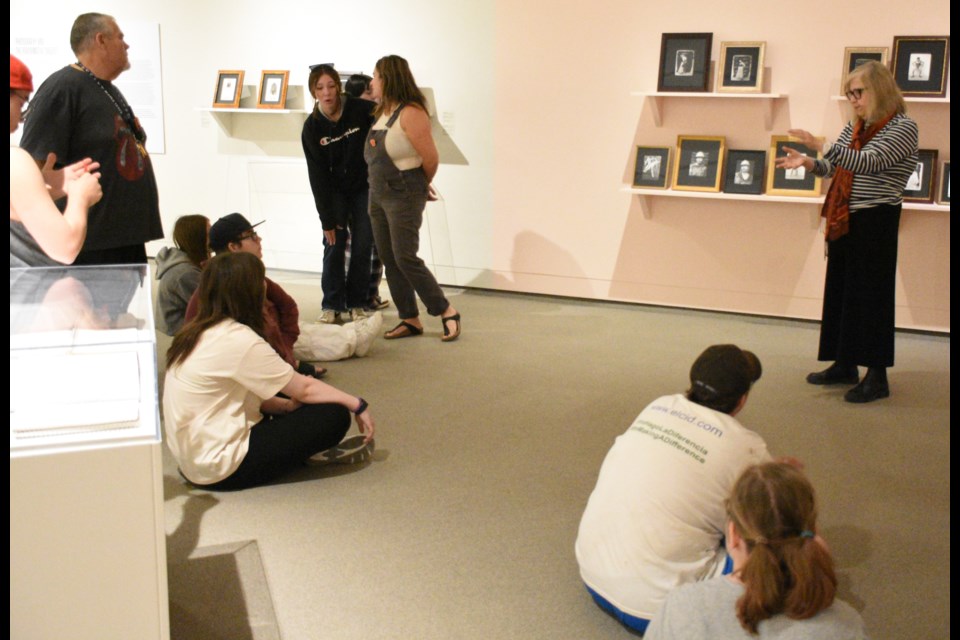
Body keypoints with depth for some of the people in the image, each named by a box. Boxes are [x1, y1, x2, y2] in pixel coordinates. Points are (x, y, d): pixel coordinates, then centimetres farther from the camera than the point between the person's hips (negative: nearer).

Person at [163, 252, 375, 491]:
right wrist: (358, 405, -4)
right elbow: (305, 389, -15)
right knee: (334, 416, -13)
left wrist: (286, 404, -2)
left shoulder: (198, 332, 6)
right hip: (220, 469, -9)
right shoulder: (239, 340, -21)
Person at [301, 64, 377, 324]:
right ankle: (332, 305, 6)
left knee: (362, 246, 0)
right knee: (334, 245, -4)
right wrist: (327, 219, -12)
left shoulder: (361, 109, -16)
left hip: (365, 187, 0)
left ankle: (357, 303, 12)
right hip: (334, 191, 1)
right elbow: (318, 176, -10)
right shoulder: (312, 127, -11)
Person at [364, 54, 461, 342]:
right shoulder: (383, 111, 10)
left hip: (404, 196, -9)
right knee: (389, 260, 7)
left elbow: (431, 159, -14)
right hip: (378, 194, 9)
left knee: (405, 258, -10)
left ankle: (447, 311, 3)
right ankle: (410, 320, 15)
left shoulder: (410, 113, -15)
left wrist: (421, 186, 3)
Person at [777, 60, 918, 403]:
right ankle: (845, 365, 22)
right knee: (840, 290, 11)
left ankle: (877, 376, 2)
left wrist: (822, 145, -34)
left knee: (871, 294, -5)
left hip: (875, 221, -8)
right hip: (844, 220, 8)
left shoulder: (903, 127, -11)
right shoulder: (855, 126, 13)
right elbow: (833, 166, 17)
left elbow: (869, 162, -25)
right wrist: (809, 162, -4)